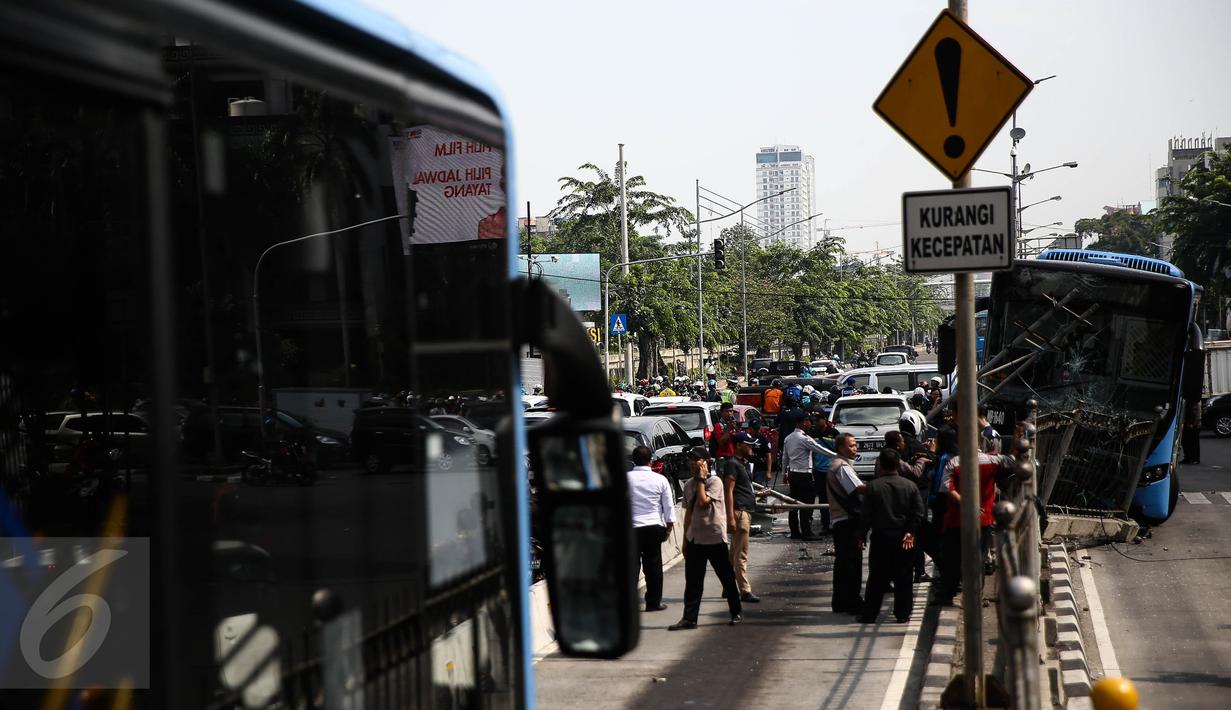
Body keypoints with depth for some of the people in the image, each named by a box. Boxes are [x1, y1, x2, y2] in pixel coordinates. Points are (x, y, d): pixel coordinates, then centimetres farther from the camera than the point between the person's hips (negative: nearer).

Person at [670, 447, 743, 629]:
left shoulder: (714, 481, -10)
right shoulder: (688, 484, 9)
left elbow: (703, 502, -24)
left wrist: (700, 479, -16)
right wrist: (685, 540, 14)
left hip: (715, 538, -6)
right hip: (694, 539, 6)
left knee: (726, 577, 7)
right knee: (692, 580, 4)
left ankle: (737, 612, 21)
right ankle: (689, 618, 7)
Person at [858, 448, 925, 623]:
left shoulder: (873, 486, -8)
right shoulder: (910, 486, -1)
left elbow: (866, 514, -5)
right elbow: (919, 513, -3)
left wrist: (862, 536, 4)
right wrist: (910, 532, -1)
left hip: (880, 538, -1)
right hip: (904, 540, 1)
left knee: (876, 578, 5)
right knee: (903, 577, 8)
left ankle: (869, 614, 7)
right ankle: (903, 613, 10)